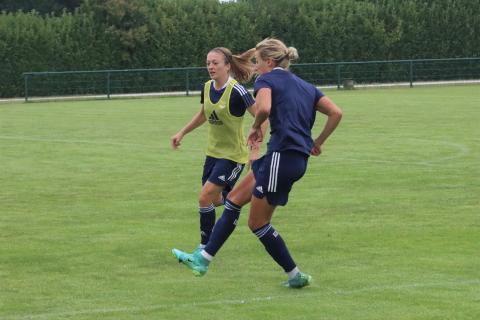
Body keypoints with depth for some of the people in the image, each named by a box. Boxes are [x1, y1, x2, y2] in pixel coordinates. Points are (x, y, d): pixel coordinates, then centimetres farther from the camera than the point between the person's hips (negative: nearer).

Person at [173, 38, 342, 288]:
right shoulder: (305, 86, 19)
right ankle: (204, 258, 17)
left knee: (258, 223, 4)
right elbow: (336, 113, 11)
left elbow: (264, 108, -24)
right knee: (234, 199, 15)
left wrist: (256, 127, -4)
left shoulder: (267, 80, -3)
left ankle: (295, 275, 10)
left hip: (282, 156, -9)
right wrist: (318, 143, 18)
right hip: (299, 160, 9)